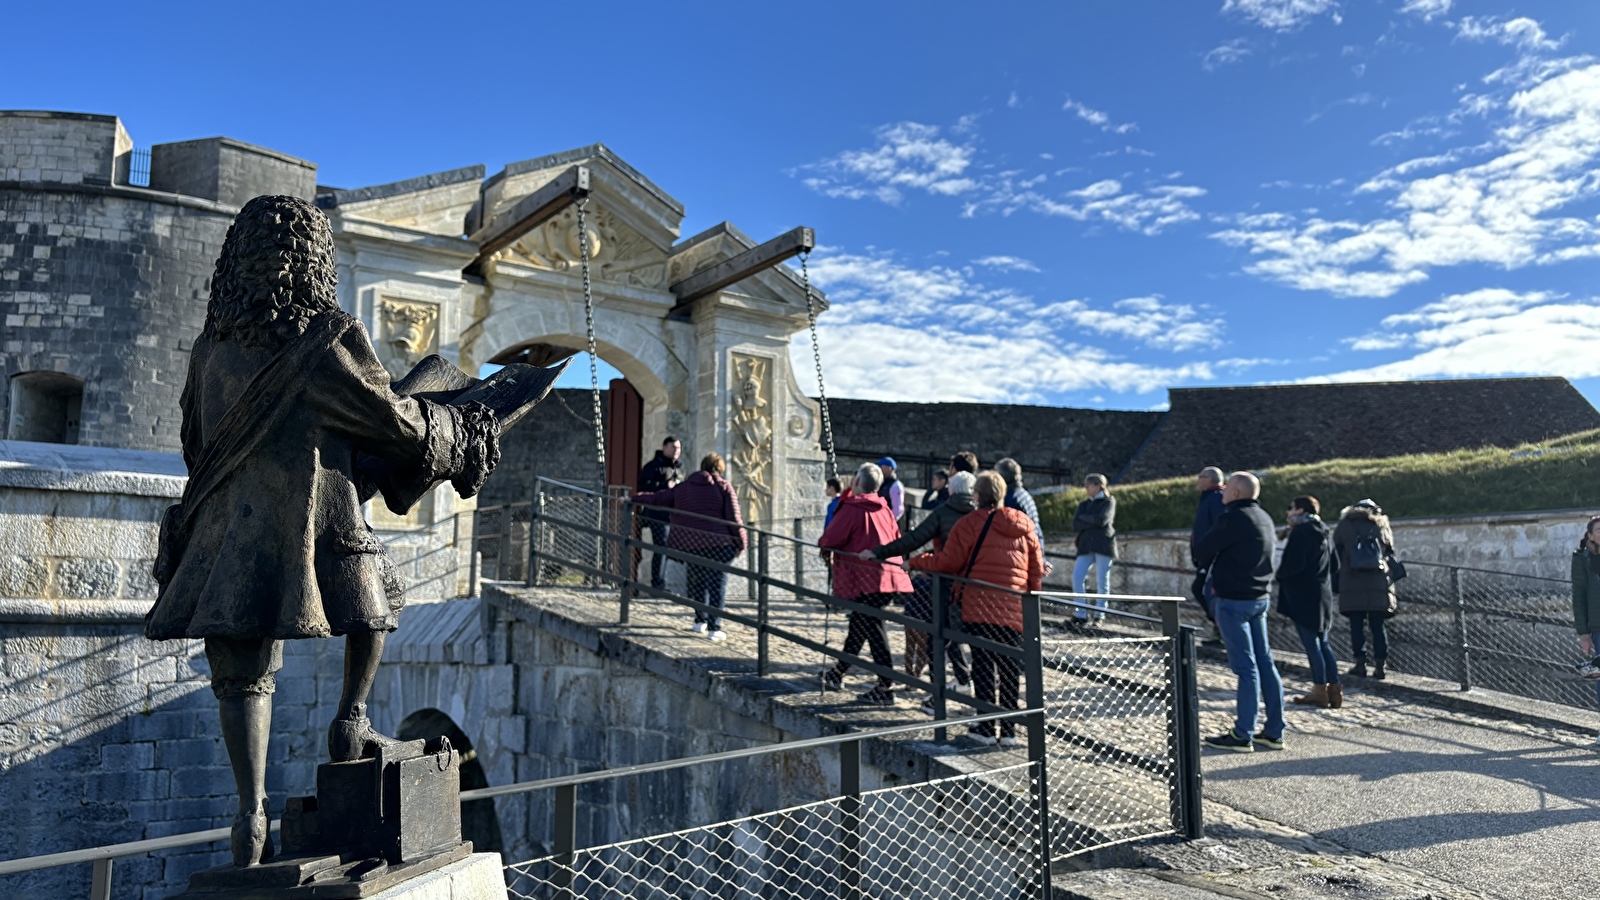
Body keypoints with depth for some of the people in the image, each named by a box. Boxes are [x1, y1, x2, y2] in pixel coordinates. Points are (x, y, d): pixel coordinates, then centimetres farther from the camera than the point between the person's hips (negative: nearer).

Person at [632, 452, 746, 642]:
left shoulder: (682, 487, 12)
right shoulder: (724, 487, 2)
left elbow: (657, 499, 16)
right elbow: (734, 519, -3)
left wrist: (634, 498, 29)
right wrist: (741, 542, 3)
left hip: (689, 544, 4)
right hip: (717, 544, -4)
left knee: (697, 581, 21)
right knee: (717, 583, 0)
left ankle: (700, 621, 25)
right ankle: (714, 627, -6)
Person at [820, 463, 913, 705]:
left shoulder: (852, 509, -10)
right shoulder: (885, 510, 12)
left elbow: (830, 539, -10)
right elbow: (896, 540, 18)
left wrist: (822, 544, 11)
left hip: (867, 580, -8)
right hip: (890, 576, 8)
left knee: (873, 630, -6)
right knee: (859, 626, 20)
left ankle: (885, 688, -7)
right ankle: (838, 673, 35)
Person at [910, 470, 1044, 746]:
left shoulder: (970, 522, -5)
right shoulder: (1024, 525, 11)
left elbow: (948, 562, -4)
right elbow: (1037, 568, 12)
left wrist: (915, 562, 10)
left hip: (979, 607, -4)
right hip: (1015, 609, 4)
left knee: (983, 666, 3)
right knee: (1010, 669, 10)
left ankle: (986, 728, 5)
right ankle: (1009, 730, 14)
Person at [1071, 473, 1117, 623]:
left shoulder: (1109, 501, 5)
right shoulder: (1084, 504, 18)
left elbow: (1102, 520, -13)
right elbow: (1075, 525, 5)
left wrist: (1083, 518, -1)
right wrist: (1093, 522, -8)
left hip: (1103, 545, -4)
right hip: (1086, 545, 4)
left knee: (1102, 580, -2)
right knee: (1077, 578, -9)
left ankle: (1100, 615, 7)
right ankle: (1082, 613, -3)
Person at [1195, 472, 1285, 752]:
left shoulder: (1233, 519, -16)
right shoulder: (1264, 517, 12)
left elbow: (1201, 553, -11)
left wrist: (1213, 570, 10)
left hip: (1234, 600, -8)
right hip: (1260, 597, 8)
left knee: (1245, 666, -5)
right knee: (1264, 663, 11)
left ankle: (1242, 735, 0)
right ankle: (1274, 731, 16)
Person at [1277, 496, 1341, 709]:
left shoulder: (1300, 532, -14)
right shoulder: (1324, 532, 15)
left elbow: (1293, 564, -21)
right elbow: (1334, 565, 21)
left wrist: (1280, 573, -4)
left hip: (1302, 596, -9)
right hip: (1323, 594, 9)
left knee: (1311, 644, -3)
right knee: (1322, 643, 14)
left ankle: (1320, 692, 2)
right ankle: (1334, 689, 14)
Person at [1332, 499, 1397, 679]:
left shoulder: (1344, 526, 7)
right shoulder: (1382, 526, 11)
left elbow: (1337, 555, 7)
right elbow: (1390, 555, 13)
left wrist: (1336, 581, 13)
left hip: (1351, 585, -1)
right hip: (1379, 585, 1)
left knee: (1356, 625, 4)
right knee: (1378, 626, 5)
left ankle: (1360, 664, 3)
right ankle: (1379, 666, 4)